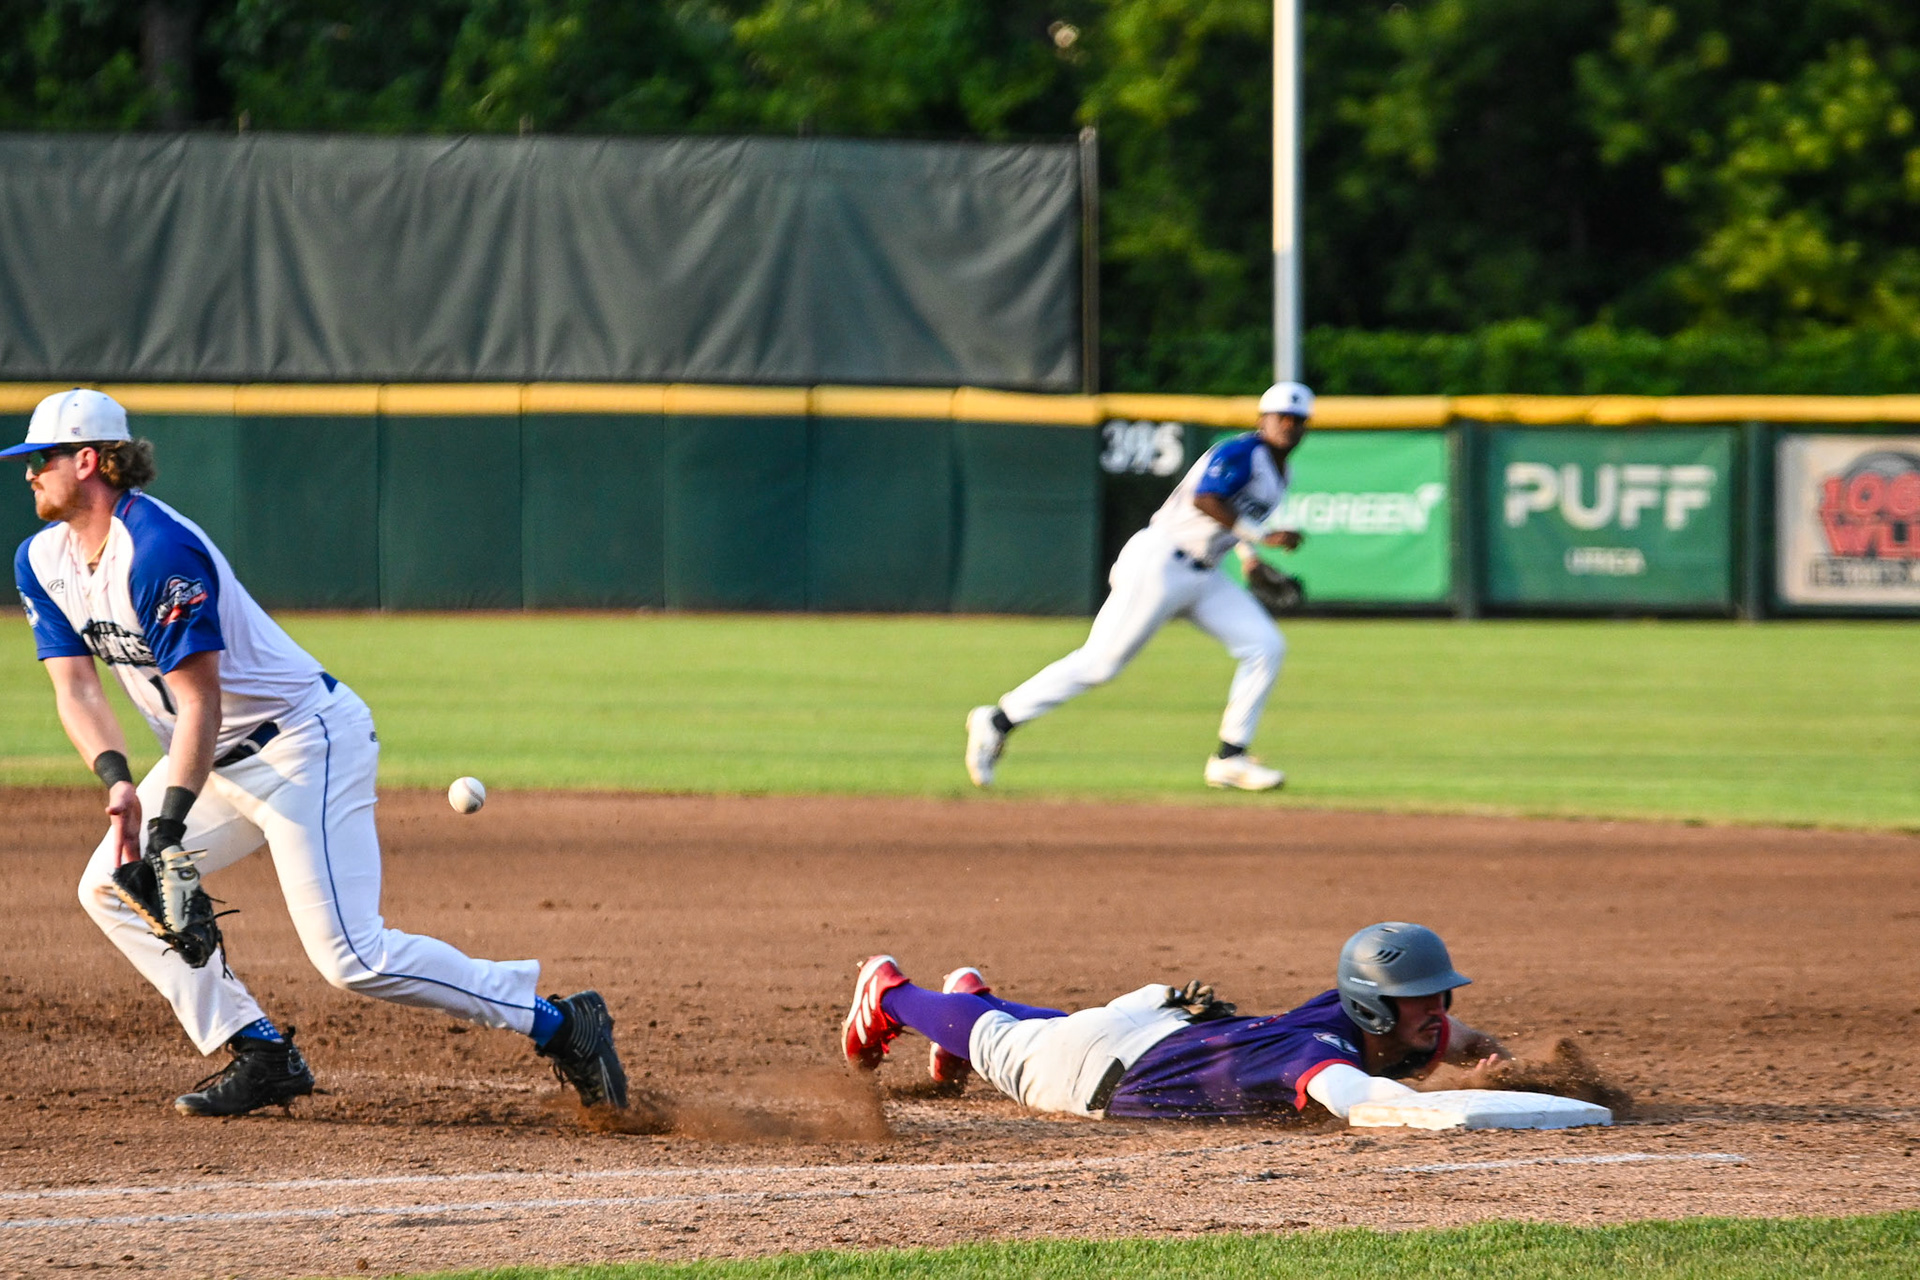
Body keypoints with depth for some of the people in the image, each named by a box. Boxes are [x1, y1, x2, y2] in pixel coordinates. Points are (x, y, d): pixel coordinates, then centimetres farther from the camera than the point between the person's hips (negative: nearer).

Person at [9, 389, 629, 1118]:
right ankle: (261, 1057, 4)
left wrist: (170, 826, -30)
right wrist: (117, 779, -20)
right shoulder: (43, 561, 3)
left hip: (304, 742, -10)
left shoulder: (157, 550, -25)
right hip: (219, 759, 10)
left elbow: (200, 701, -26)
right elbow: (75, 685, -2)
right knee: (111, 887, 2)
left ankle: (559, 1024, -9)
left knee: (349, 955, -17)